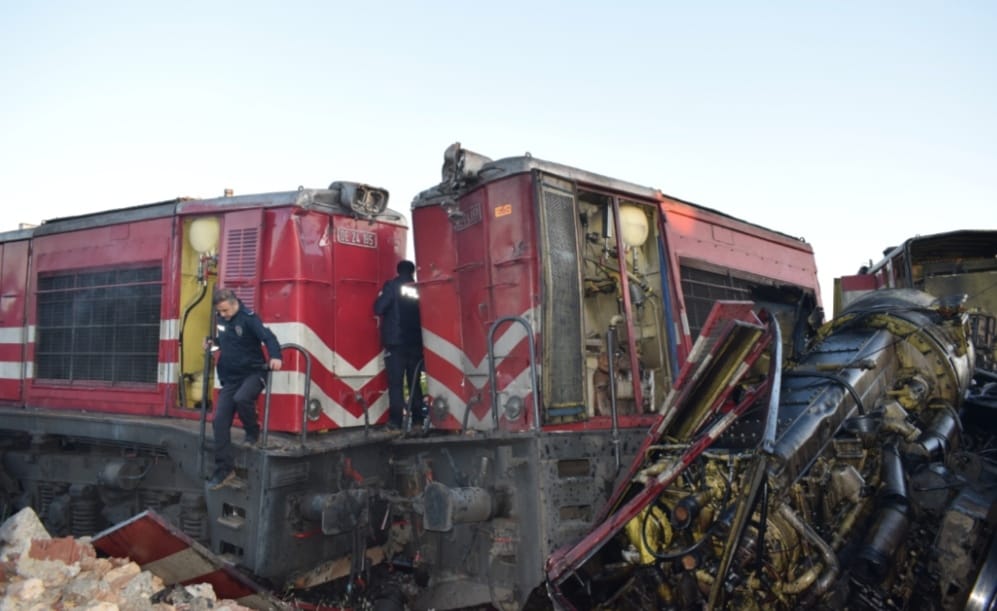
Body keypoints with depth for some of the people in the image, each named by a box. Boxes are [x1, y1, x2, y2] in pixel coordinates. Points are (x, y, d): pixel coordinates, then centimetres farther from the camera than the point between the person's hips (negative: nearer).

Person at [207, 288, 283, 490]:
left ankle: (253, 432, -5)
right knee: (220, 421, -2)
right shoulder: (221, 319, 7)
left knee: (241, 398, -37)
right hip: (230, 378, 7)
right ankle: (225, 470, 6)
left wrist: (275, 356, -47)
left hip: (252, 373, -7)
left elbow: (267, 336, -30)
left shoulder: (248, 318, -15)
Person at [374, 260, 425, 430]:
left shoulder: (392, 286, -3)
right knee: (414, 381, 11)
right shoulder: (419, 289, 7)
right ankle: (417, 418, 10)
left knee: (395, 382, -3)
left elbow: (379, 309, -10)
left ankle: (396, 420, -8)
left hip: (395, 341, -4)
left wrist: (380, 297, 8)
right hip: (416, 341, 4)